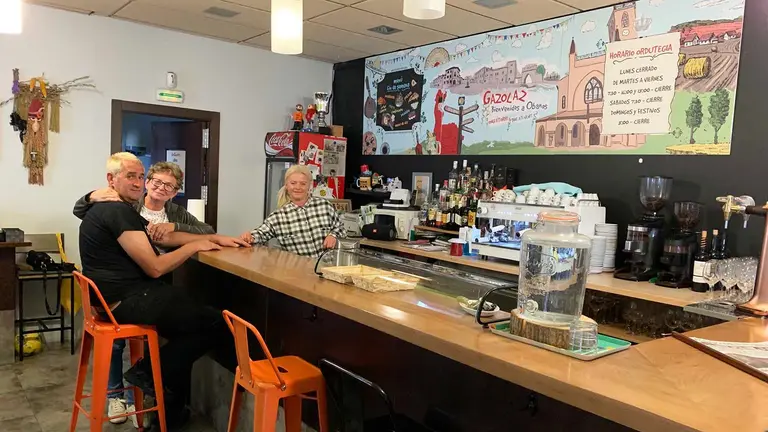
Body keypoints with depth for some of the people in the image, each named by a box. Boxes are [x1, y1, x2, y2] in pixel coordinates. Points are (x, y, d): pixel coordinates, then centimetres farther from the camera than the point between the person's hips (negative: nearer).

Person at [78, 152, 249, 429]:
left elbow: (168, 237, 19)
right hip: (127, 301, -11)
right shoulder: (119, 212, -17)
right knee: (217, 324, -8)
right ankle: (148, 371, 3)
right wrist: (195, 246, -6)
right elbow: (155, 267, -21)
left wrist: (214, 238, 14)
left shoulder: (110, 209, 18)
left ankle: (172, 410, 24)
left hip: (122, 296, 11)